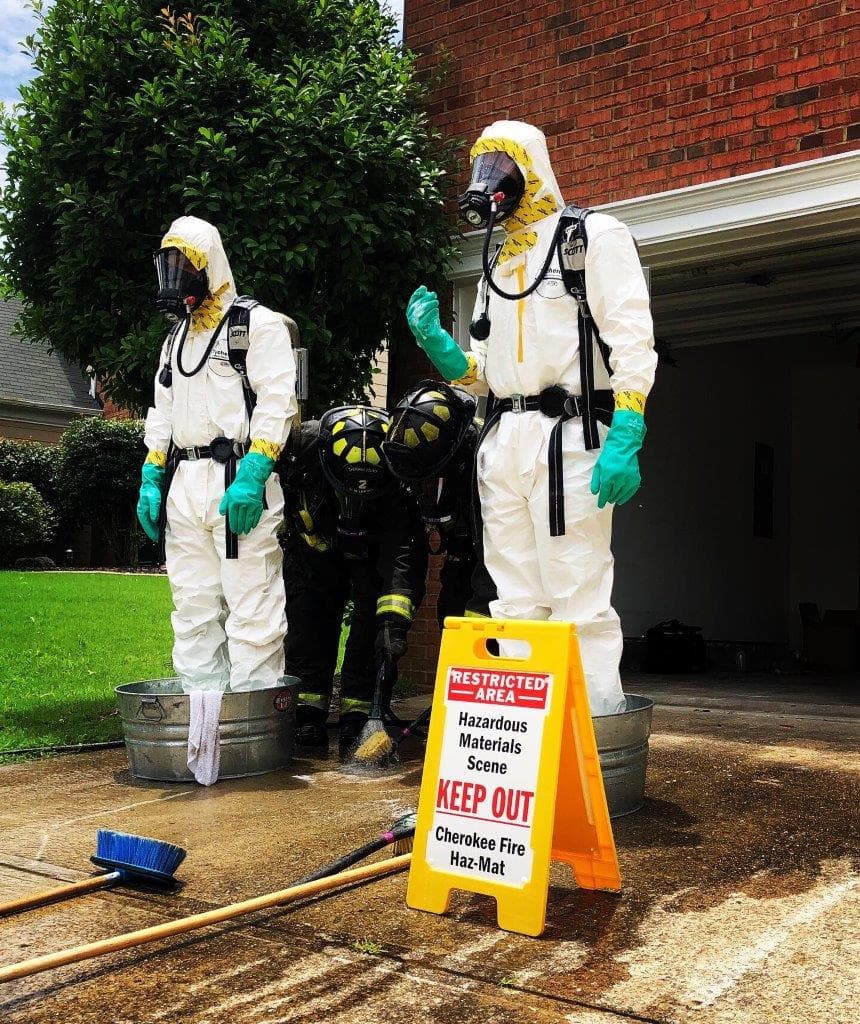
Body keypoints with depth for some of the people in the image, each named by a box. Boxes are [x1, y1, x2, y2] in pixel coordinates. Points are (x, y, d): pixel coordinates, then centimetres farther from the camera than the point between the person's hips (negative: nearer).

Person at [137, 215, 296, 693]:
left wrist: (252, 476, -21)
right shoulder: (177, 337, 24)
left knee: (251, 611, -8)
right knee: (193, 610, 10)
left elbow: (277, 403, -11)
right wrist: (151, 480, 14)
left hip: (240, 482, -8)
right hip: (184, 486, 8)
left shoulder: (258, 324, -1)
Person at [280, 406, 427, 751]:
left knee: (372, 623, -14)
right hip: (315, 543, 2)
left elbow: (404, 555, -41)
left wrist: (394, 620, -50)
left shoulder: (396, 480, -37)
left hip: (373, 550, -1)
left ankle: (357, 714, -6)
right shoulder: (301, 444, -35)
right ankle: (308, 712, 1)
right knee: (308, 620, -7)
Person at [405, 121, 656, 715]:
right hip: (503, 441, 7)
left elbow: (632, 341, -9)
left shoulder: (594, 236, 2)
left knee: (579, 596, -9)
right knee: (516, 601, 9)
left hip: (568, 438, -7)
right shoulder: (498, 262, 23)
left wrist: (626, 439, -20)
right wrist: (434, 341, 3)